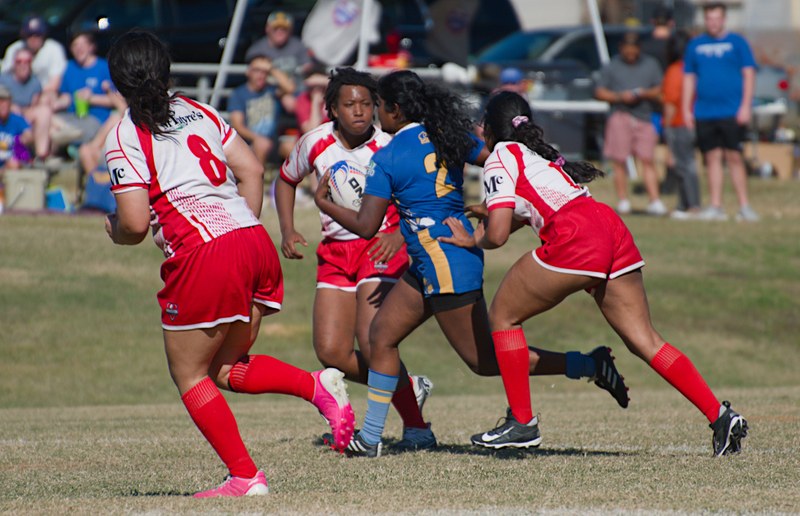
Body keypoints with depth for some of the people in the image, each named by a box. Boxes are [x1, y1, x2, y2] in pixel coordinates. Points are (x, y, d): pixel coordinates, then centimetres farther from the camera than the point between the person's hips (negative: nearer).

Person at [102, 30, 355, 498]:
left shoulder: (125, 138, -3)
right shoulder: (199, 112, 17)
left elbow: (135, 223, -9)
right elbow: (252, 170, 14)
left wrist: (115, 230, 13)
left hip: (204, 256, -7)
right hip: (256, 241, 7)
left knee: (190, 374, 10)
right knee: (226, 368, 19)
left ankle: (246, 477, 2)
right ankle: (317, 385, -5)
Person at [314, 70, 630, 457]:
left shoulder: (386, 158, -11)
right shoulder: (448, 136, 8)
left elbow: (366, 226, -10)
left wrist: (325, 205, 5)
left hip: (443, 264, -9)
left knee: (485, 360, -3)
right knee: (382, 333, 13)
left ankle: (588, 366, -7)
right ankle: (369, 438, 15)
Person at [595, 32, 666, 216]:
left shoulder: (650, 65, 14)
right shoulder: (612, 67, 8)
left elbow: (659, 90, 14)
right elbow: (599, 92, 6)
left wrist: (644, 94, -7)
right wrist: (620, 97, -10)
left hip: (644, 117, 1)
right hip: (620, 116, -1)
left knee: (647, 160, -5)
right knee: (619, 161, -3)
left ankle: (655, 201, -9)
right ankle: (622, 201, 3)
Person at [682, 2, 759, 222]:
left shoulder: (736, 42, 4)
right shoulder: (695, 45, 13)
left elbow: (749, 74, 1)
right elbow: (689, 78, 17)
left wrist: (746, 106, -7)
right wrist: (686, 109, 10)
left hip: (732, 112, -3)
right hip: (704, 112, 3)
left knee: (734, 158, -5)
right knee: (712, 158, 3)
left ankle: (744, 206, -1)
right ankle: (715, 206, 6)